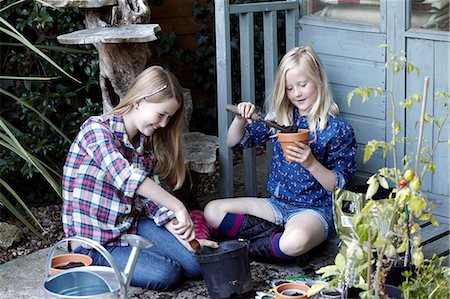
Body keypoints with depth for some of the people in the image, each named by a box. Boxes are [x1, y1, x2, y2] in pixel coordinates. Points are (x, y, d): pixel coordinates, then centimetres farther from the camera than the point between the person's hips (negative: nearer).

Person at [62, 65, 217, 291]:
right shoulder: (96, 128, -16)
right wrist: (178, 207, -34)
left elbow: (153, 202, 4)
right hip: (95, 244, -6)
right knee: (166, 274, -22)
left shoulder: (147, 144, 8)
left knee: (198, 262, -9)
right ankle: (95, 265, 0)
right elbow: (126, 177, -32)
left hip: (133, 226, 7)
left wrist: (184, 238, -12)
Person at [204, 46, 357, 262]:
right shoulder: (279, 119, 6)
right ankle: (278, 236, -13)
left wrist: (311, 163, -26)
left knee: (295, 242, -40)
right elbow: (234, 143, 11)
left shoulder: (338, 130, -8)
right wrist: (240, 119, -10)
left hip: (314, 209, -6)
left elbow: (339, 186, -10)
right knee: (212, 211, -9)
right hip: (277, 203, 6)